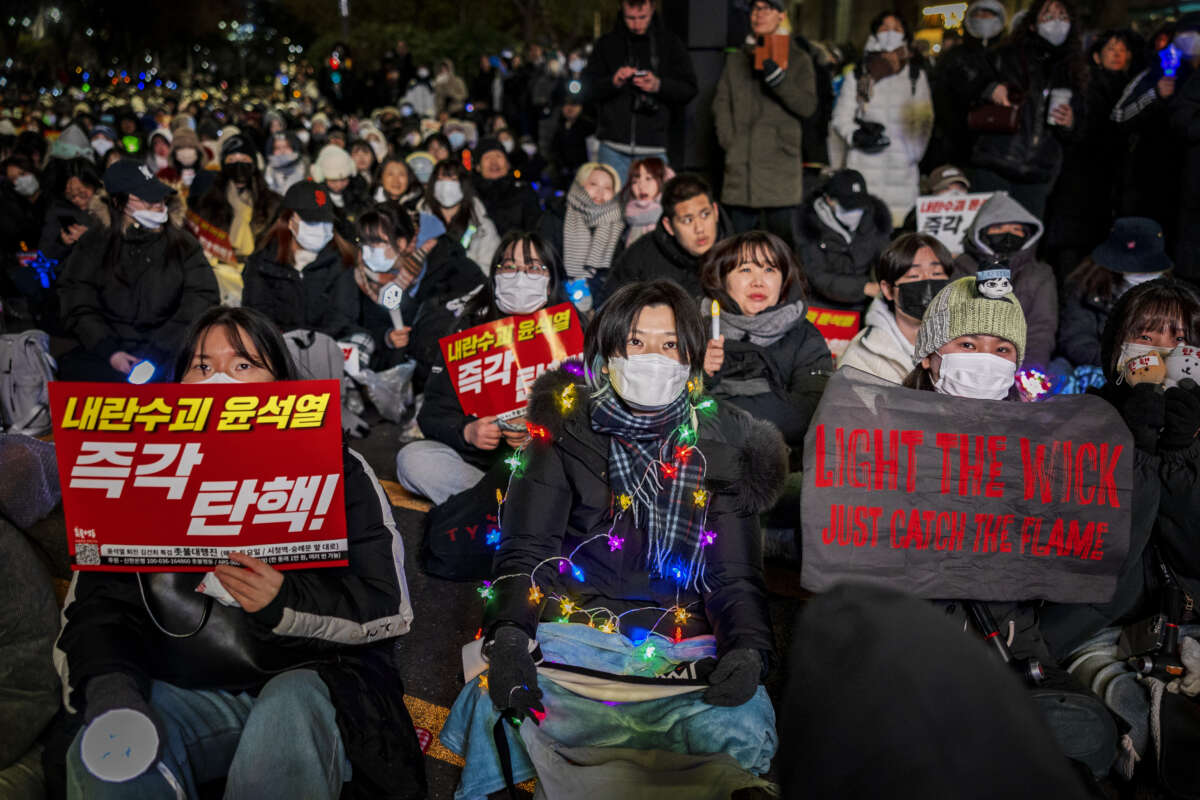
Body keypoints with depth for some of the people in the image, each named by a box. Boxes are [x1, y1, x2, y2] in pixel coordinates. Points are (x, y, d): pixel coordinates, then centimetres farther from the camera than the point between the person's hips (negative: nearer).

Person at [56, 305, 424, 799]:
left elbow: (389, 608, -2)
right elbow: (95, 608, 4)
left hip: (306, 680, 0)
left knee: (290, 710, -33)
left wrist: (288, 603, -19)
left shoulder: (335, 468, 5)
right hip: (184, 696, 1)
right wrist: (111, 689, -17)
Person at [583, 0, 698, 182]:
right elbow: (587, 86, 6)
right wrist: (613, 82, -13)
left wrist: (659, 85, -13)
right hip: (613, 146, 1)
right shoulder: (607, 43, 10)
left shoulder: (670, 43, 8)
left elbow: (689, 89, 4)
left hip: (653, 147, -1)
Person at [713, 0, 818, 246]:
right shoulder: (736, 60, 18)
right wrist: (729, 142, -3)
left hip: (782, 163, -2)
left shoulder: (798, 59, 10)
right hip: (740, 165, 2)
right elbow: (721, 104, 11)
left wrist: (778, 78, -15)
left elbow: (808, 105, -2)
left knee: (783, 239, -5)